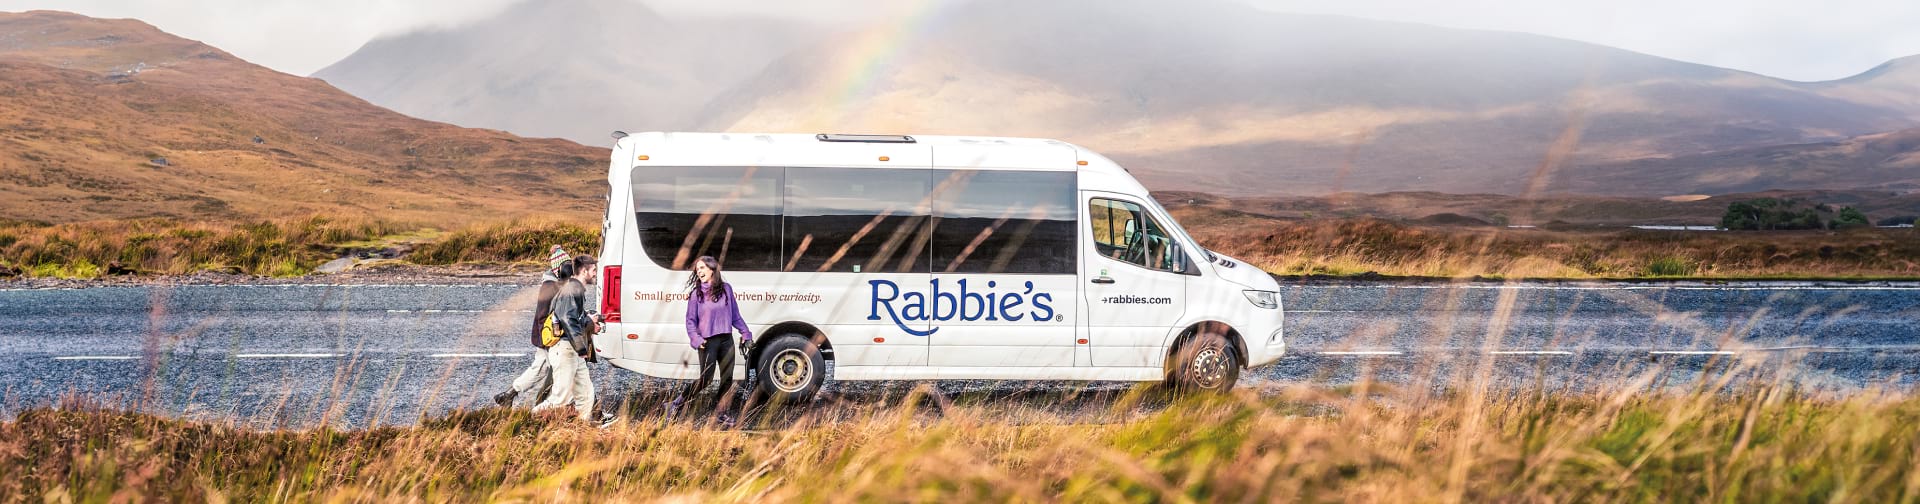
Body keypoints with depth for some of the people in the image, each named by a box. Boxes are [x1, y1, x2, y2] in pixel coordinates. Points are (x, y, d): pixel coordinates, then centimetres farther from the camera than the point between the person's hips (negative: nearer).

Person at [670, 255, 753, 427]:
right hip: (708, 342, -4)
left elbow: (735, 315, 13)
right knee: (705, 380, -5)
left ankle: (722, 413, 12)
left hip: (726, 341, 4)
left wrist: (745, 334, 9)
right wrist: (696, 339, -13)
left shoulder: (726, 289, 7)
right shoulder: (696, 294, 0)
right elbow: (691, 321, 1)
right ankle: (676, 404, 8)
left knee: (727, 379, 3)